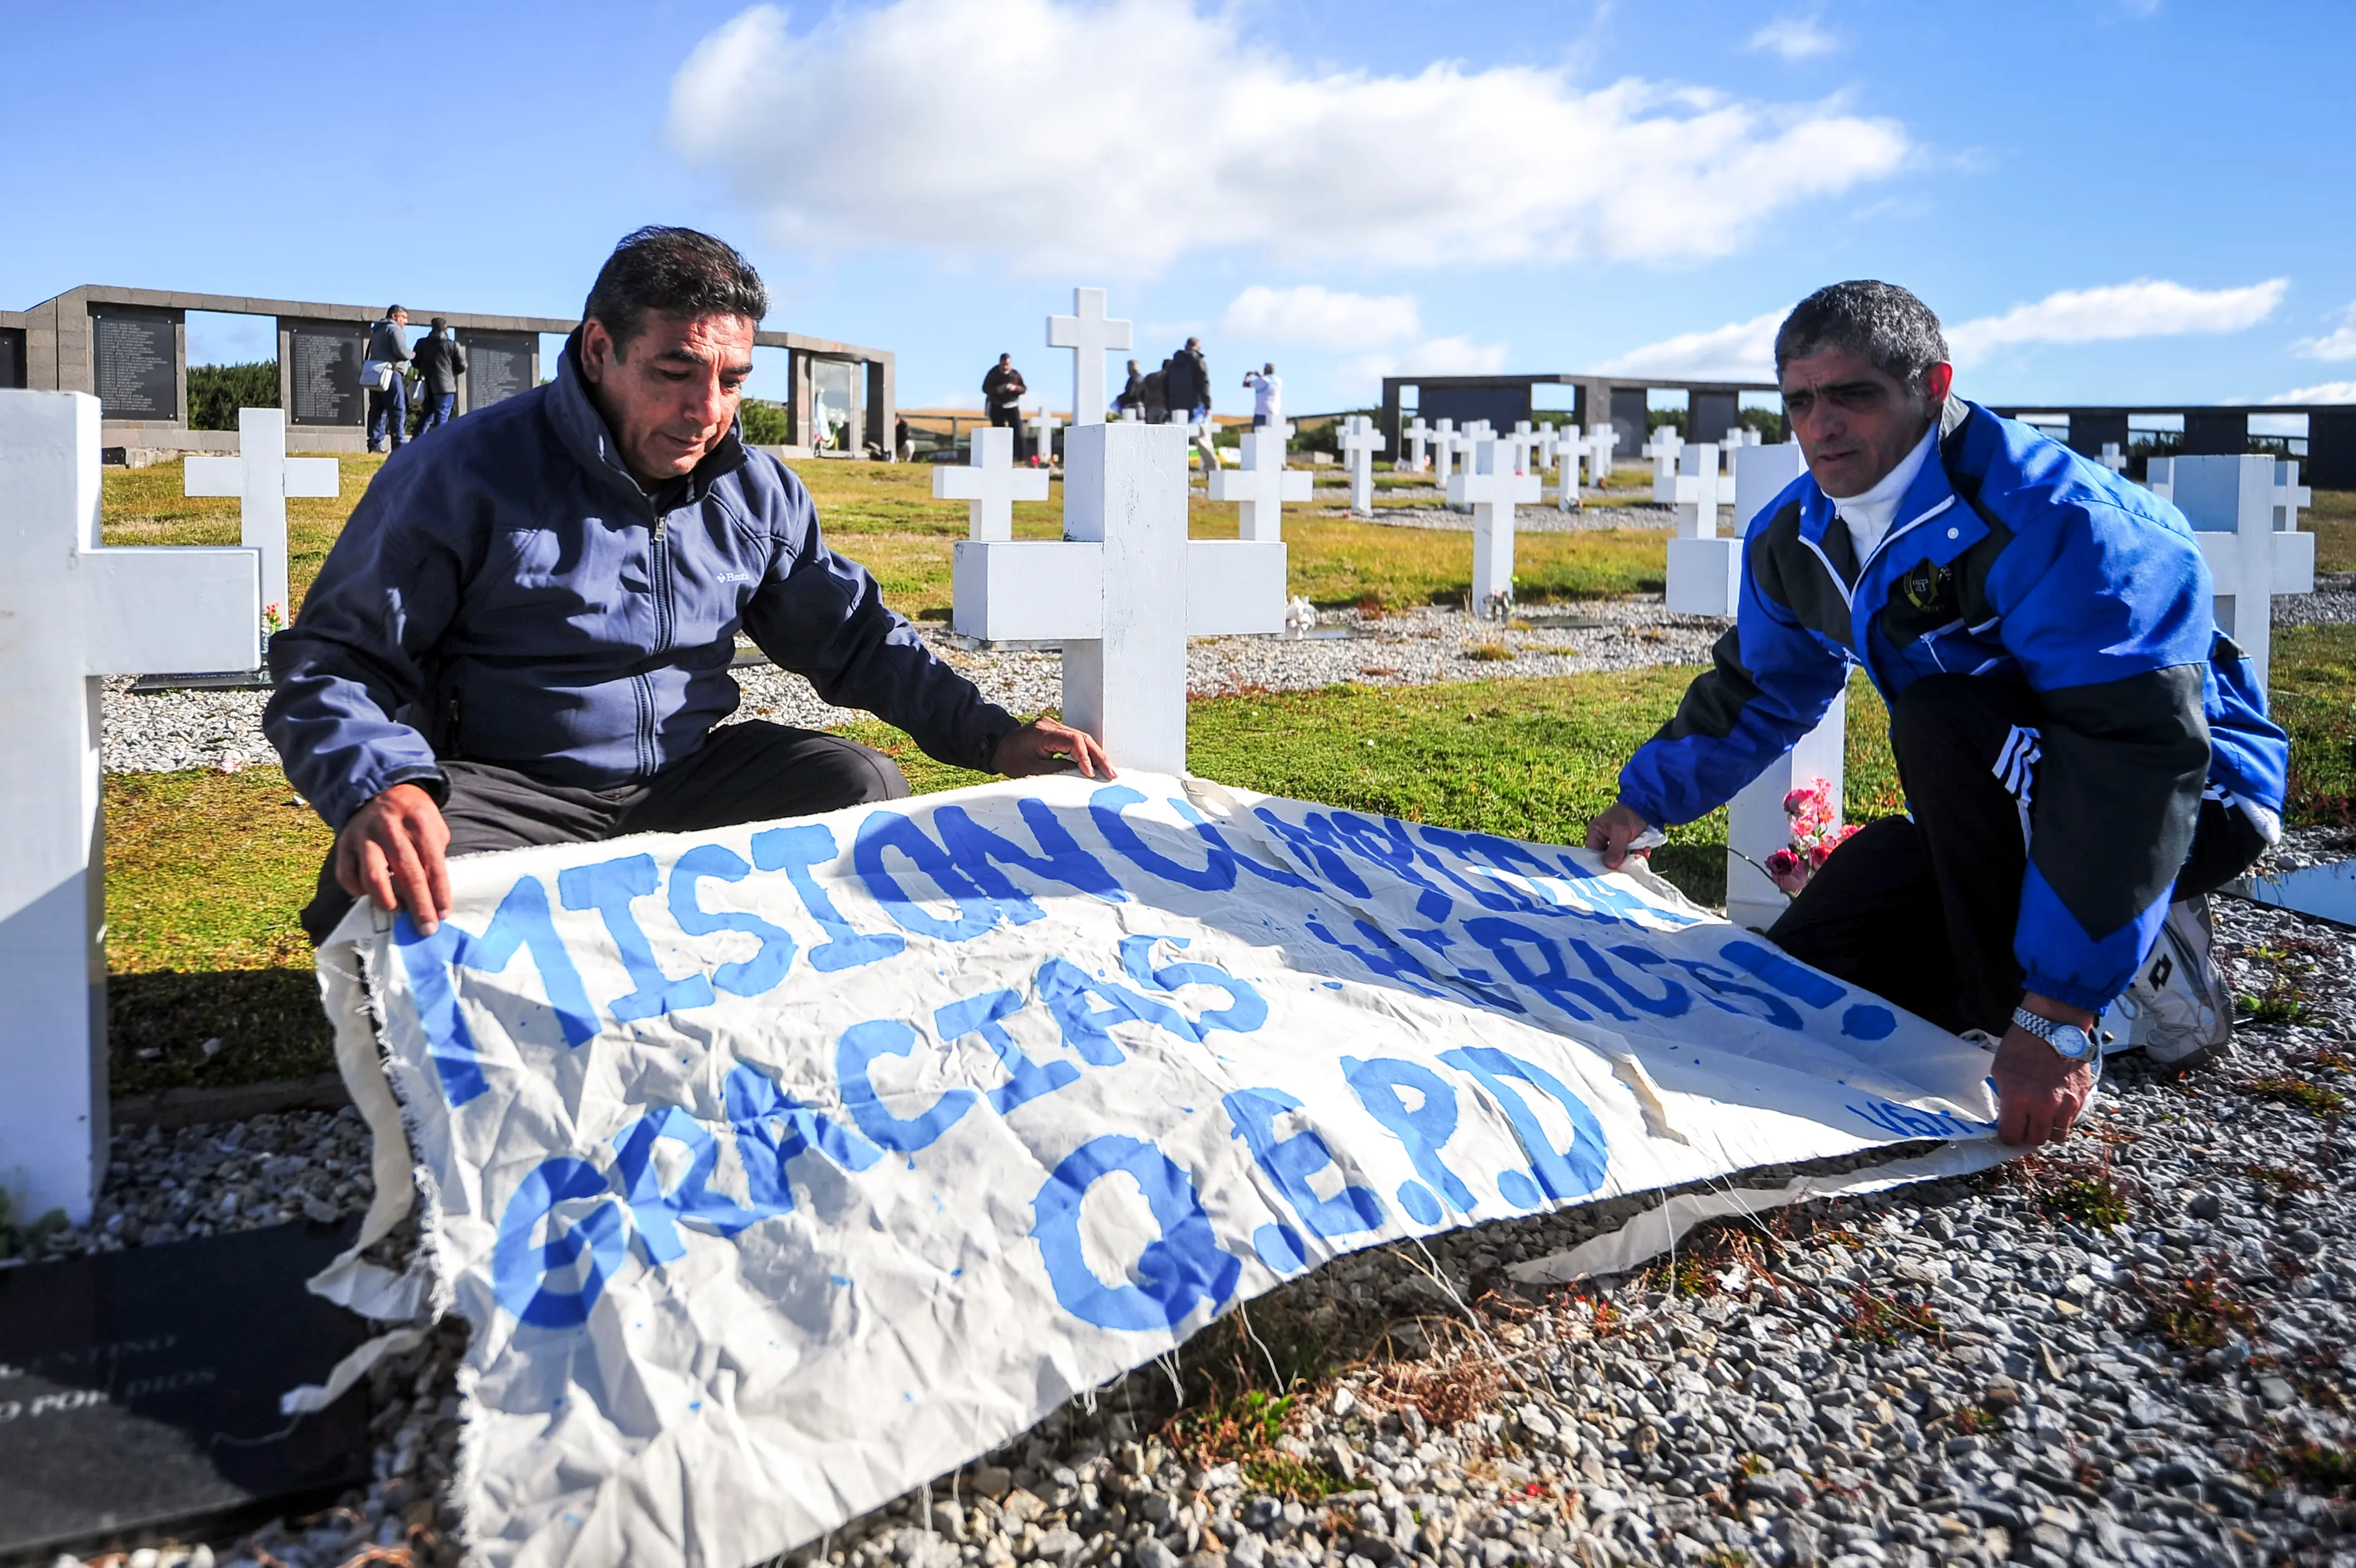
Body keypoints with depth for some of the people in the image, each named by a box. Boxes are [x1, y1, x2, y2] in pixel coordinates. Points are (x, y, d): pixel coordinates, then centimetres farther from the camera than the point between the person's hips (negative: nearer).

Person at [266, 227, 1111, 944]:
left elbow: (854, 635, 14)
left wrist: (990, 736, 0)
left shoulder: (756, 491, 5)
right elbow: (329, 662, -12)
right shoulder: (465, 475, -11)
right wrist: (377, 789, -36)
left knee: (863, 786, -13)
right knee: (389, 893, -34)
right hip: (506, 793, -5)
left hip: (688, 779, 5)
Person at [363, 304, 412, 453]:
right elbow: (401, 351, -19)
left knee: (377, 410, 8)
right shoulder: (394, 329, -6)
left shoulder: (376, 330, 24)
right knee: (398, 410, -7)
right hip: (390, 374, -9)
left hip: (374, 375, 9)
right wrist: (411, 354, 0)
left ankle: (375, 444, 6)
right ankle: (399, 445, -11)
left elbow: (372, 352, 21)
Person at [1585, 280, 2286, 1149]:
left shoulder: (2047, 516, -31)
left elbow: (2140, 754, -38)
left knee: (1941, 718, -35)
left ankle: (2146, 946, -15)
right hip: (1997, 811, 8)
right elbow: (1758, 689, 16)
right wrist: (1645, 803, 21)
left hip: (2188, 804, -7)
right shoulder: (1793, 540, -5)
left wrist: (2055, 1015, -43)